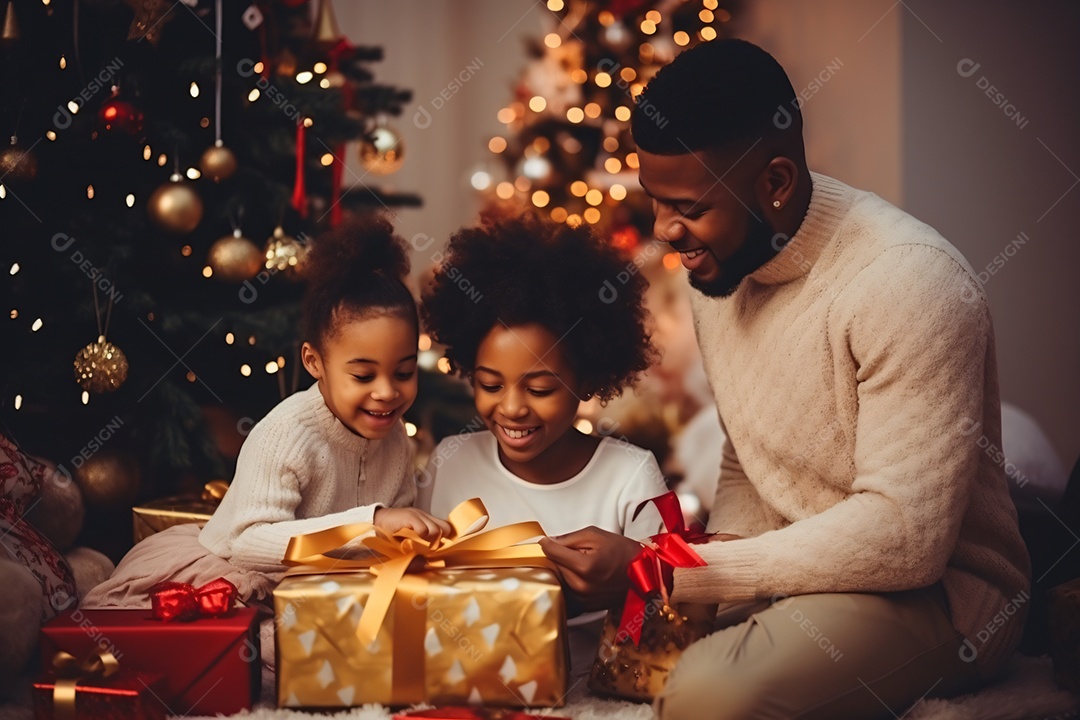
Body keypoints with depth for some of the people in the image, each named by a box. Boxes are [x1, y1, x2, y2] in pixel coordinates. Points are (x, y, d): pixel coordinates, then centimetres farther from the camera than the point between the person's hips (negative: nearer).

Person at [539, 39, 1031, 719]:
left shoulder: (908, 281, -24)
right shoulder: (719, 266, 3)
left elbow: (906, 536, -28)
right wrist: (720, 552, -9)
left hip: (933, 584, -7)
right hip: (784, 565, 7)